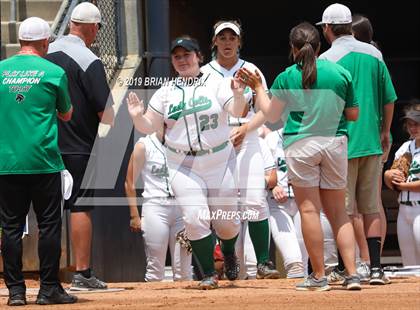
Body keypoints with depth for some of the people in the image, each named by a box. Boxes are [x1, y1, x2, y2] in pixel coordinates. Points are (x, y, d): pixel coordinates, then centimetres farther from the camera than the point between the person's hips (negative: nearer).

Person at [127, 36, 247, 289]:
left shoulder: (216, 85, 0)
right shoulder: (166, 93, 7)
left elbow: (237, 111, -13)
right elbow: (148, 127, 5)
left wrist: (238, 95, -33)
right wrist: (137, 116, -16)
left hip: (220, 162, -1)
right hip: (183, 167, 1)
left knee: (226, 223, 3)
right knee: (195, 218, -13)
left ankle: (229, 253, 37)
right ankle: (209, 273, 1)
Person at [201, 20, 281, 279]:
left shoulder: (251, 71, 11)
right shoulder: (204, 73, 10)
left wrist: (244, 129, -12)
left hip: (247, 140, 0)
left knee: (255, 200, -12)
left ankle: (263, 262, -10)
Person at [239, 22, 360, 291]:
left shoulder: (287, 78, -2)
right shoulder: (340, 73, 2)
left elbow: (272, 115, 6)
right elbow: (353, 114, 7)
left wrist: (258, 88, 19)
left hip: (301, 144, -2)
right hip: (336, 143, 3)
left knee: (309, 209, 0)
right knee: (337, 211, 9)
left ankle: (319, 276, -3)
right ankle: (352, 274, 0)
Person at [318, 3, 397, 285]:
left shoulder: (326, 60, -8)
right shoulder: (374, 55, 6)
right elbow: (389, 100, 10)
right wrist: (385, 133, 22)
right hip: (372, 143, 4)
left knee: (344, 210, 1)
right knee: (371, 208, 7)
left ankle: (344, 269, 2)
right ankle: (376, 268, 3)